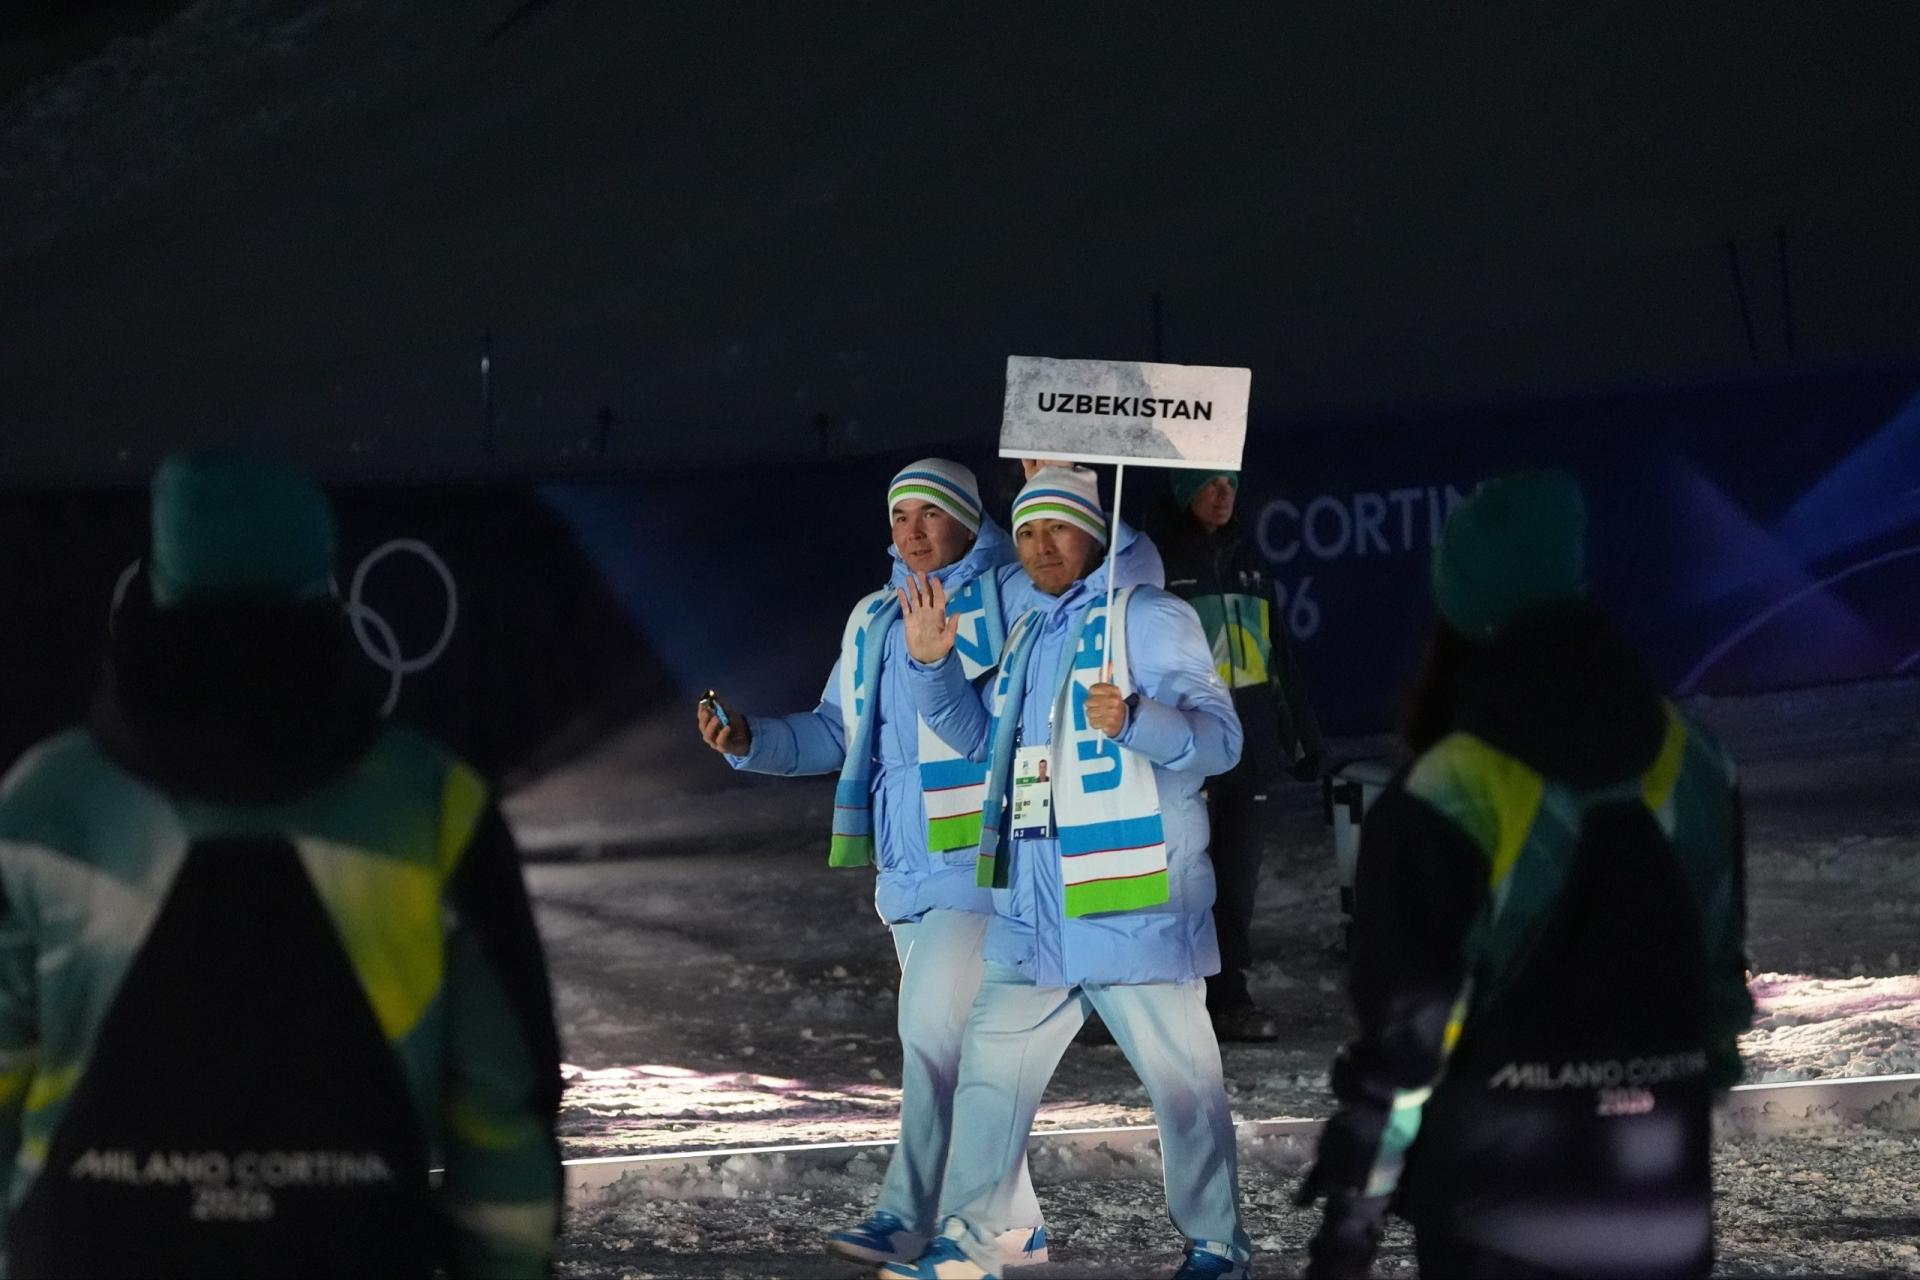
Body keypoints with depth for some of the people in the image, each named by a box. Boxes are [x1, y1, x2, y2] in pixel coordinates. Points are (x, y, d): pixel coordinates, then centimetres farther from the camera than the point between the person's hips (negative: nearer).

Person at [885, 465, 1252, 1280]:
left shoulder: (1147, 618, -6)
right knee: (991, 1072, 8)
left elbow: (1219, 737, -15)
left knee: (1182, 1080, -1)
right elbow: (980, 737, 29)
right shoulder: (1028, 630, 17)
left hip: (1130, 905, -7)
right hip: (1032, 912, 7)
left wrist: (1134, 719, -32)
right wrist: (933, 666, 14)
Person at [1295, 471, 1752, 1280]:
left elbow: (1406, 1027, -15)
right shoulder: (1692, 766, 1)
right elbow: (1725, 972, 10)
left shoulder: (1450, 797, -17)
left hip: (1501, 1192, -5)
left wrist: (1353, 1199, -8)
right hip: (1660, 1192, 5)